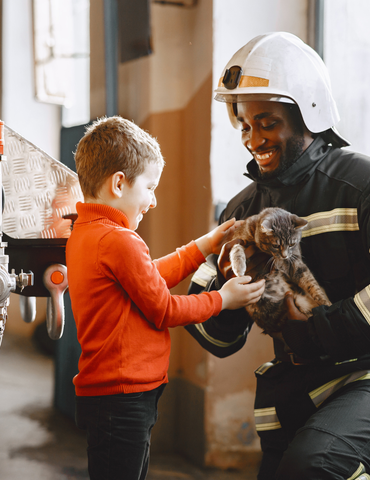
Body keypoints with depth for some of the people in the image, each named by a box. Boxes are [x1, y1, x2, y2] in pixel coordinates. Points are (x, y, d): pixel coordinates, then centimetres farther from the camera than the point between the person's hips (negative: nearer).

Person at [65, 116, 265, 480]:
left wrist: (205, 245, 19)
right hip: (123, 398, -10)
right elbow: (163, 310, -12)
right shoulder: (119, 241, -20)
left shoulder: (83, 233, 13)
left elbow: (148, 277, 17)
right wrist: (222, 299, 1)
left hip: (101, 392, 10)